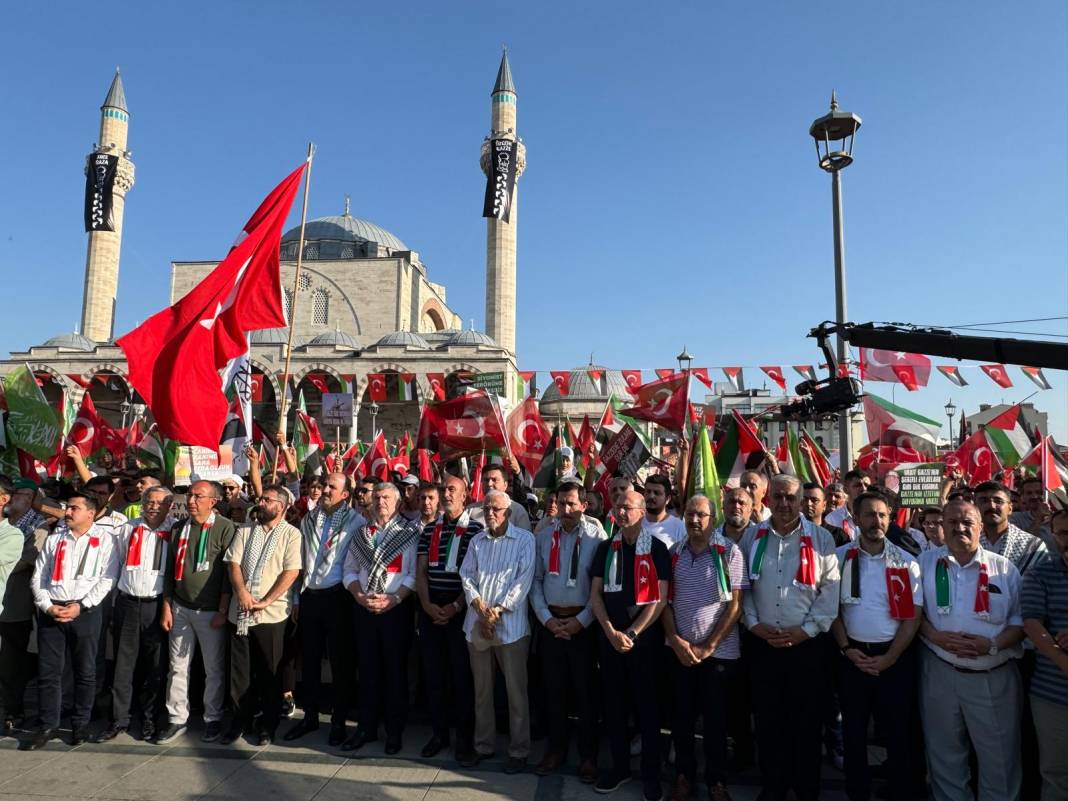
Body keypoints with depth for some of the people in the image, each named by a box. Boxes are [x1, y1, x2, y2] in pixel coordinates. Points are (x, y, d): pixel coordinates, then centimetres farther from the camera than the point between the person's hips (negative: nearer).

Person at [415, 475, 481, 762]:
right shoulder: (429, 529, 10)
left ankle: (465, 736, 16)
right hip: (430, 607, 4)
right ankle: (439, 731, 23)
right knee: (433, 671, 9)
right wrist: (427, 605, -6)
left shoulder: (475, 529, -3)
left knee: (462, 672, 2)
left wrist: (456, 607, -13)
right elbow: (420, 571, 8)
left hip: (460, 607, -4)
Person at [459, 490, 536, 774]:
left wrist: (498, 610, -14)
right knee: (482, 688, 14)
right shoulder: (477, 541, 11)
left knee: (516, 690, 2)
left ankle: (519, 750, 16)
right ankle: (483, 745, 28)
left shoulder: (525, 539, -3)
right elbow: (467, 576, 6)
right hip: (477, 623, 4)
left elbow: (523, 580, -9)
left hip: (510, 624, -4)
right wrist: (480, 607, -9)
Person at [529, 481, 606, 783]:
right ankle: (555, 749, 29)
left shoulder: (597, 537, -8)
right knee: (553, 688, 13)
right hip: (550, 622, 4)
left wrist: (580, 621, -13)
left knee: (585, 690, 7)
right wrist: (547, 618, -4)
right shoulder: (544, 539, 6)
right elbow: (536, 581, 6)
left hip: (583, 623, -3)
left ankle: (588, 755, 23)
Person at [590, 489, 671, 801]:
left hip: (645, 637, -3)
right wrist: (611, 632, -8)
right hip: (610, 636, 3)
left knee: (646, 705, 6)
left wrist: (632, 634, -14)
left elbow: (659, 599, -9)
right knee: (614, 703, 10)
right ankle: (619, 766, 25)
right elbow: (596, 594, 5)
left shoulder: (656, 549, -5)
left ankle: (651, 774, 20)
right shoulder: (605, 548, 6)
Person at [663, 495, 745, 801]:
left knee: (715, 719, 9)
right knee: (681, 717, 12)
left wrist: (708, 647, -10)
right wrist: (675, 640, -6)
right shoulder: (674, 554, 4)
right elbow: (666, 600, 6)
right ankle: (684, 775, 30)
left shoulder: (729, 552, -7)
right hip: (680, 650, 3)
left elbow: (735, 605, -9)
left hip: (719, 651, -3)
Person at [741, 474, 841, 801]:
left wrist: (806, 629, -11)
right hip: (763, 644, 2)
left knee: (807, 721, 8)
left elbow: (830, 591, -5)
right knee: (768, 719, 11)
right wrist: (753, 623, -5)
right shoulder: (751, 537, 5)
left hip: (807, 645, -2)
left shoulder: (821, 538, -1)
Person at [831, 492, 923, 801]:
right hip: (853, 656, 1)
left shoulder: (905, 562, -3)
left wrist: (889, 658, -10)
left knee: (897, 733, 9)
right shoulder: (839, 558, -1)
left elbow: (913, 616, -4)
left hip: (896, 657, -1)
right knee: (853, 732, 12)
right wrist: (847, 649, -7)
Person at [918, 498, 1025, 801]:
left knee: (1000, 759, 10)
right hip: (939, 672, 0)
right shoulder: (925, 562, 1)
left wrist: (992, 644, -15)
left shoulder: (1004, 568, 1)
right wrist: (937, 637, -14)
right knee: (944, 754, 15)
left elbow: (1022, 620, 1)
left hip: (994, 676, 0)